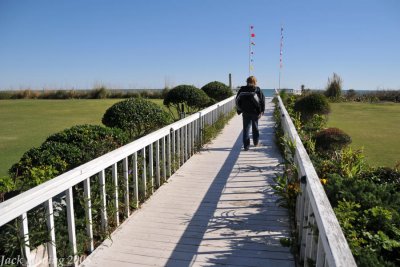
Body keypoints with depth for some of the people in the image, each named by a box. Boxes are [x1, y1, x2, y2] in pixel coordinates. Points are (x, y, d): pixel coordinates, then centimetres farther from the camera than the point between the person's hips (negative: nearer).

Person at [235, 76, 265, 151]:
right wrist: (261, 111, -1)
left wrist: (239, 111, 8)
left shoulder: (242, 89, 0)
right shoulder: (258, 90, -4)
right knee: (255, 128, 18)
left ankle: (246, 145, 0)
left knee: (246, 129, 4)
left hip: (245, 113, 0)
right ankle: (256, 142, 32)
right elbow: (262, 101, -6)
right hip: (255, 113, 0)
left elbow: (237, 101, 3)